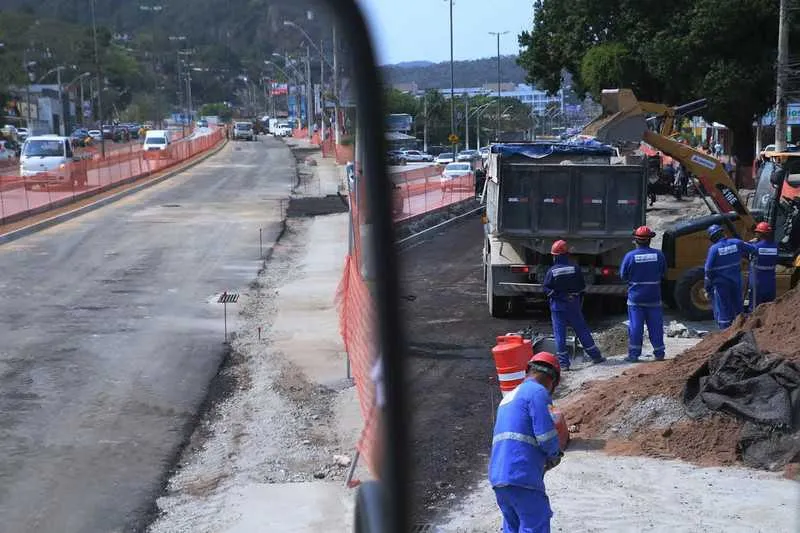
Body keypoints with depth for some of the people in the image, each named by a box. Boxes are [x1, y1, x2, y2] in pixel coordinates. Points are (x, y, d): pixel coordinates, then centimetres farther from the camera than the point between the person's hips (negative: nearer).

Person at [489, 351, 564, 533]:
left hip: (497, 477, 9)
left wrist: (545, 457, 24)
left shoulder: (509, 397, 23)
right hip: (522, 478, -9)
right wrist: (555, 455, 8)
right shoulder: (538, 392, -6)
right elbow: (546, 435, -13)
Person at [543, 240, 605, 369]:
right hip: (573, 305, 3)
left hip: (557, 306, -3)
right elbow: (582, 287, 4)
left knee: (559, 334, 2)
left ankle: (563, 362, -1)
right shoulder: (575, 269, -2)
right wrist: (579, 303, 14)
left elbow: (546, 289, -10)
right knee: (582, 331, 13)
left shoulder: (552, 271, -10)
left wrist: (554, 294, 7)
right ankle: (595, 356, 20)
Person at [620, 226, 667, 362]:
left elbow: (623, 275, -2)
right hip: (654, 297, 2)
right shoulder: (658, 255, -5)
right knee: (656, 326, 10)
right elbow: (663, 273, 7)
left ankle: (634, 355, 5)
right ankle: (659, 353, 15)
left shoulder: (630, 256, -11)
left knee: (635, 326, 4)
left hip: (635, 297, -2)